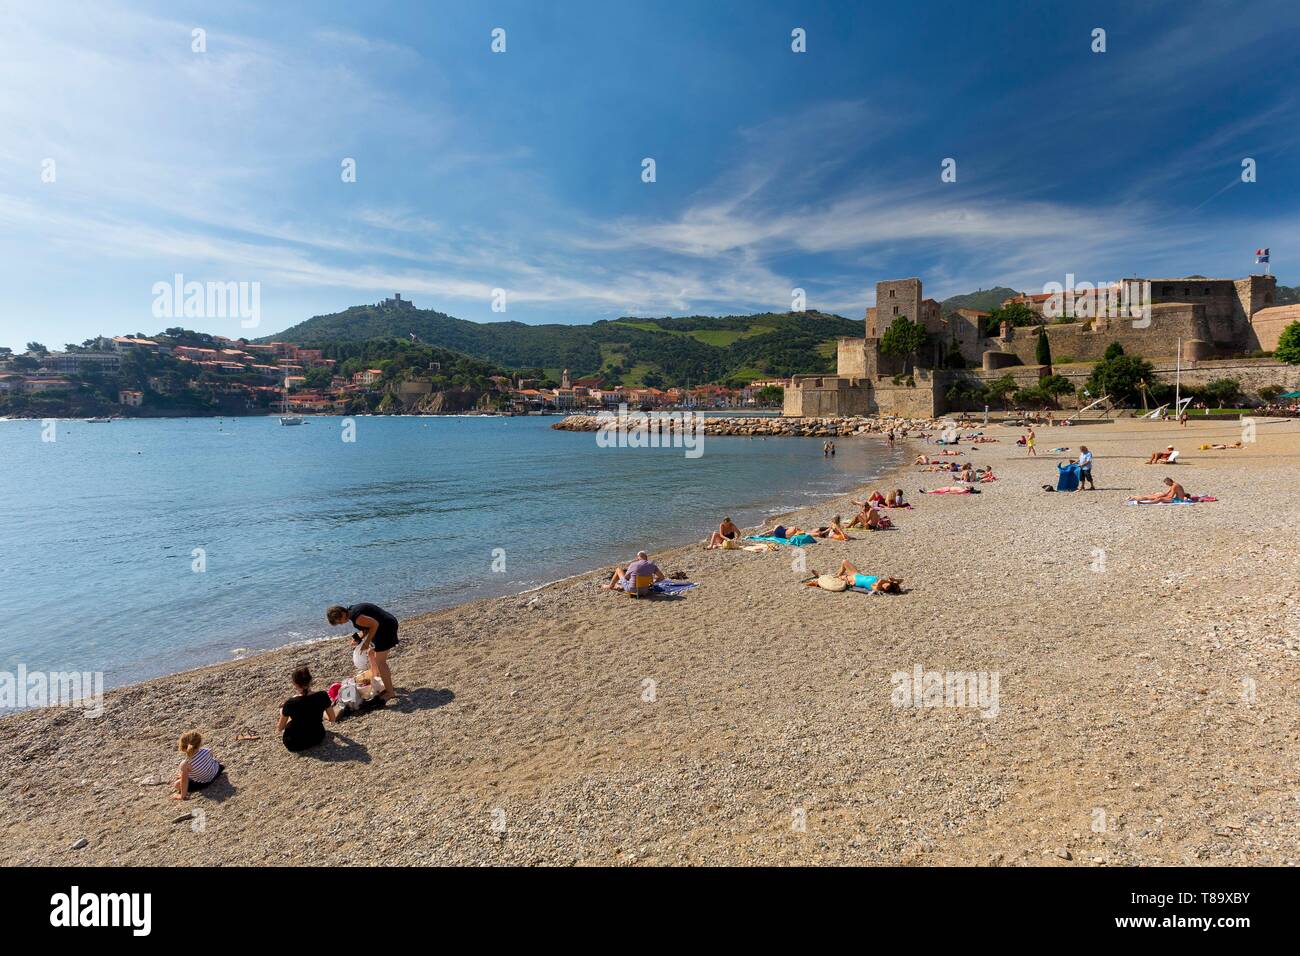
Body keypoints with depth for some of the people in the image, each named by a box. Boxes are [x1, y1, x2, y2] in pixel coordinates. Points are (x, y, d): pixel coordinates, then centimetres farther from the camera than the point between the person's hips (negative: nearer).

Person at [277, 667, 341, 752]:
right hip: (317, 738, 3)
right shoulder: (322, 696, -19)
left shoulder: (290, 703, -25)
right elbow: (332, 719, -4)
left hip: (294, 744, -3)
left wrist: (279, 727, 17)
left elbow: (280, 728, -7)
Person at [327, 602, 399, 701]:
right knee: (371, 653, 24)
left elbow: (375, 624, -25)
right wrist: (360, 638, 0)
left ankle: (390, 692, -1)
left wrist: (367, 642, -16)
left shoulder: (356, 616, -23)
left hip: (387, 627, -10)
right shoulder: (352, 611, 8)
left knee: (380, 662, -6)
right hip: (382, 627, 11)